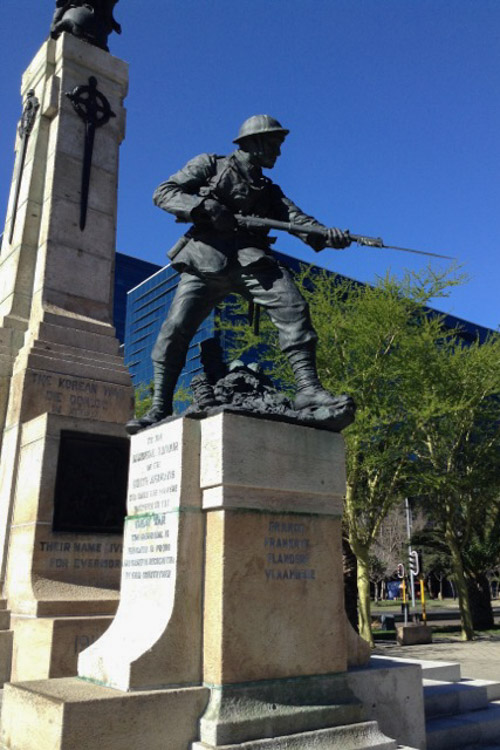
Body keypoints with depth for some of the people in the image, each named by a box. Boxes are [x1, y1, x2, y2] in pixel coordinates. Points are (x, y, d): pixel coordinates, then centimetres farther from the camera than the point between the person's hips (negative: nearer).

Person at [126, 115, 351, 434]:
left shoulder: (270, 191, 26)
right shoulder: (210, 165, 16)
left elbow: (298, 219, 7)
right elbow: (163, 193, 7)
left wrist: (327, 235, -15)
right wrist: (203, 205, -11)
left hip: (251, 259, 3)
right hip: (206, 258, -2)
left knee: (294, 308, -19)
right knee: (175, 329, -10)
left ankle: (308, 388, -22)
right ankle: (160, 408, 0)